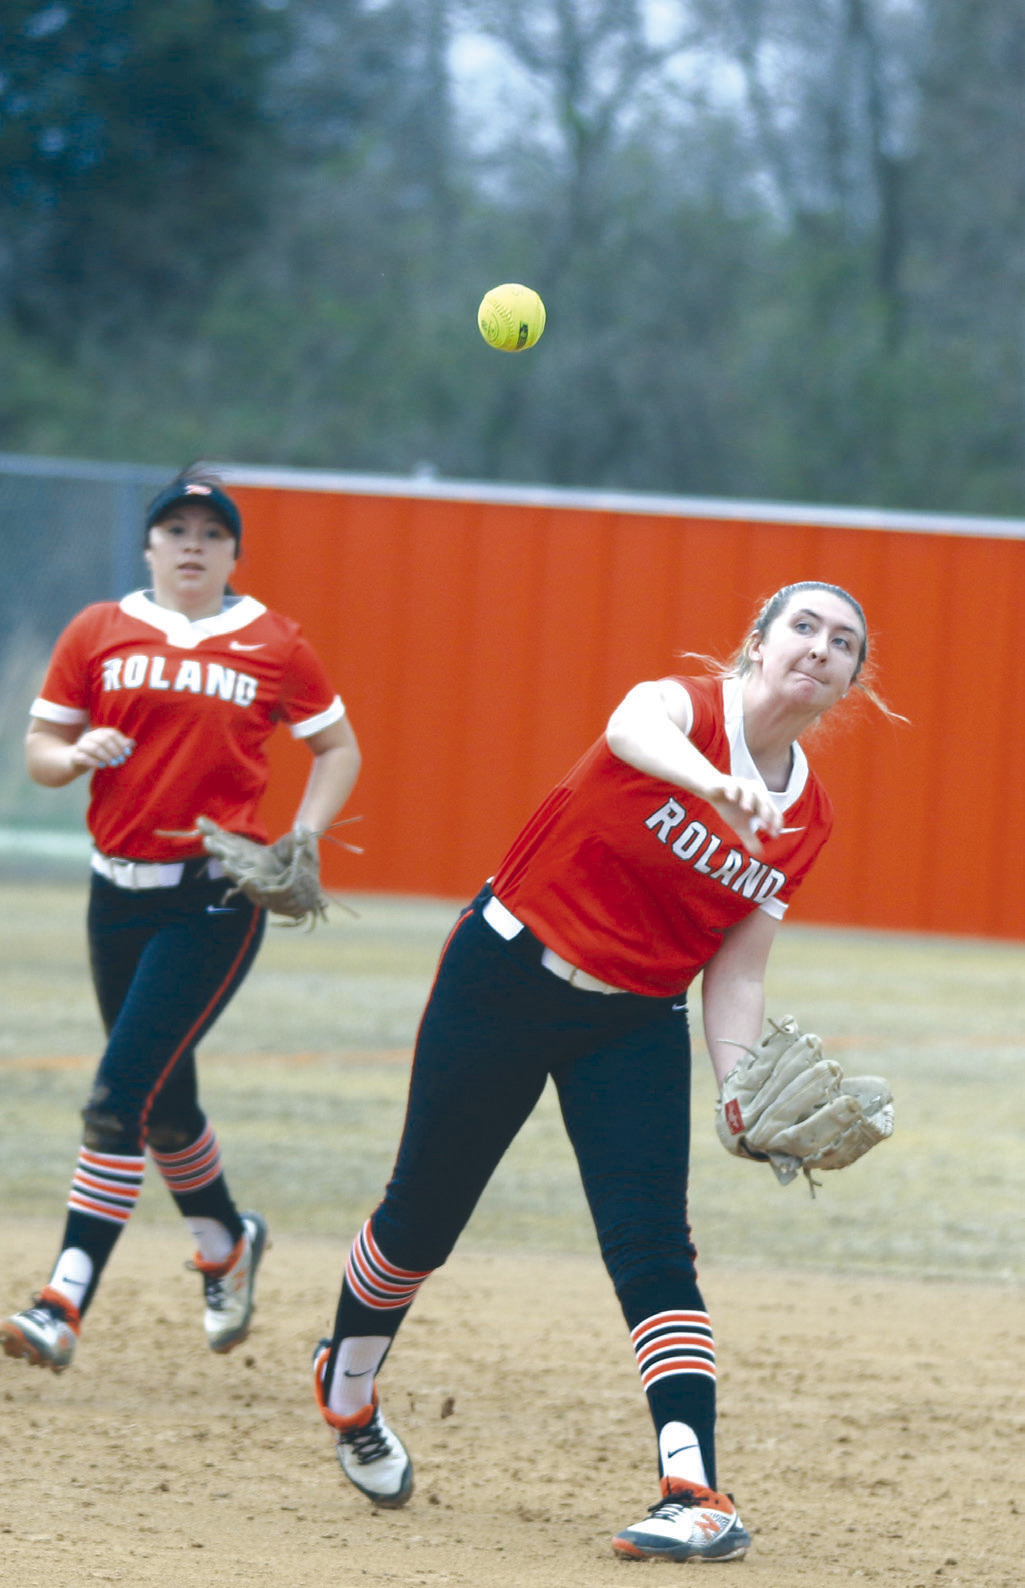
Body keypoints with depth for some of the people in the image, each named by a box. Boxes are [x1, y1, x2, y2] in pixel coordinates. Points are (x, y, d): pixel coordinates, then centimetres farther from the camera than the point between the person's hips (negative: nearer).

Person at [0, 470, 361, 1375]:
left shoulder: (272, 644, 1)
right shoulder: (99, 634, 6)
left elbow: (338, 748, 12)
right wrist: (76, 755, -15)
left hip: (218, 900, -4)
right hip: (119, 892, 4)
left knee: (121, 1095, -15)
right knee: (163, 1100, 15)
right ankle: (226, 1243, 43)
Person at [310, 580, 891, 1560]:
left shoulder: (808, 817, 0)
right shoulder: (685, 706, -16)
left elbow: (736, 974, 1)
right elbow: (635, 730, -44)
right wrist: (713, 783, -67)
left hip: (636, 1026, 3)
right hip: (504, 986, -3)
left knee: (653, 1243, -13)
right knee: (423, 1215, 9)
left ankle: (697, 1494, -20)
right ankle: (347, 1387, 38)